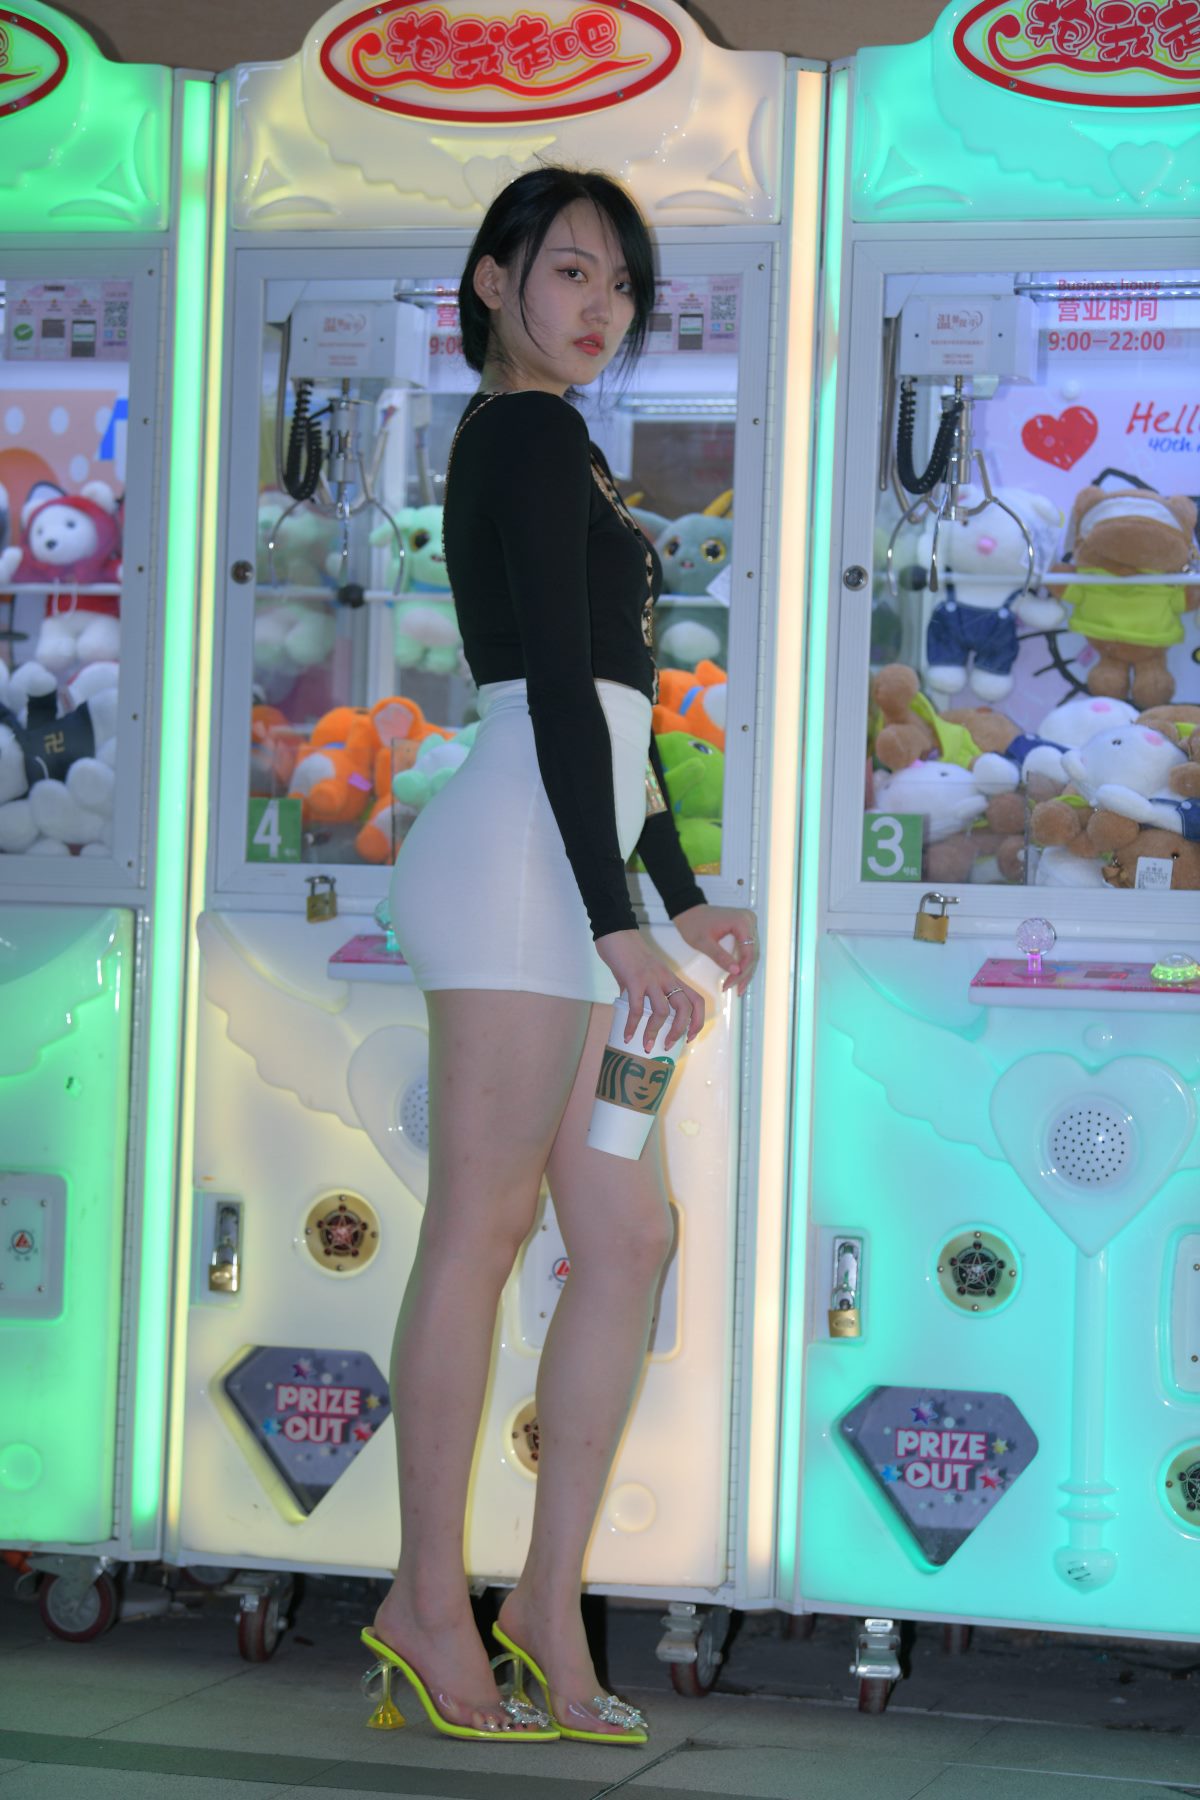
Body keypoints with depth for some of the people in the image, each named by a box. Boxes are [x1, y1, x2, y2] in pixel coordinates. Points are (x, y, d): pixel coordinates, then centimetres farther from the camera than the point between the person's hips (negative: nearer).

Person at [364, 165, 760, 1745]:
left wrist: (680, 892, 30)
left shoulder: (524, 443, 26)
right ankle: (433, 1598, -2)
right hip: (525, 855, -10)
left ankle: (550, 1598, 7)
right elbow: (560, 687, -13)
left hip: (557, 874, 10)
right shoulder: (535, 431, -4)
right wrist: (617, 917, -18)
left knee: (628, 1234, 6)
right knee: (483, 1226, -7)